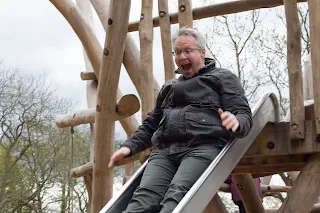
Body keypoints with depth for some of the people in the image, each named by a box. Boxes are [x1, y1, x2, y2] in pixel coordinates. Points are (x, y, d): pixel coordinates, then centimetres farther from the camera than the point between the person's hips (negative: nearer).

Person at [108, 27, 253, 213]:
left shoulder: (223, 78, 16)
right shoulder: (169, 87, 34)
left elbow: (245, 115, 4)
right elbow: (151, 124, 35)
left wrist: (236, 122, -21)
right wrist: (130, 146, 16)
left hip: (203, 147, -4)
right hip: (165, 151, 5)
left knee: (177, 194, -32)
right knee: (145, 195, -24)